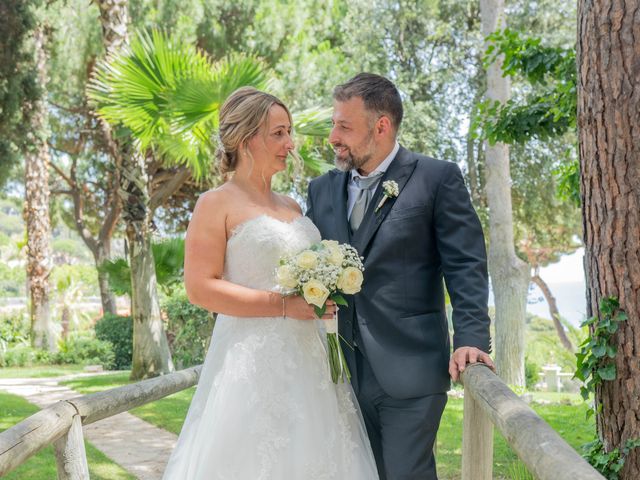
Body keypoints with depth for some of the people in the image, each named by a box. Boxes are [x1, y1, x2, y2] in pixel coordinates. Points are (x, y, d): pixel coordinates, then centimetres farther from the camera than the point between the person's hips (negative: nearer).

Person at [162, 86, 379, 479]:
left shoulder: (293, 207, 16)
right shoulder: (217, 204, -4)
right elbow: (200, 288, -13)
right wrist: (284, 305, -17)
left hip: (307, 360, 7)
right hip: (252, 362, -7)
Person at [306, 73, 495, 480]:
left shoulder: (437, 179, -2)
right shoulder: (322, 190, 12)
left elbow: (466, 265, -6)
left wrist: (471, 338, -17)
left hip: (411, 370, -5)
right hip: (344, 369, 5)